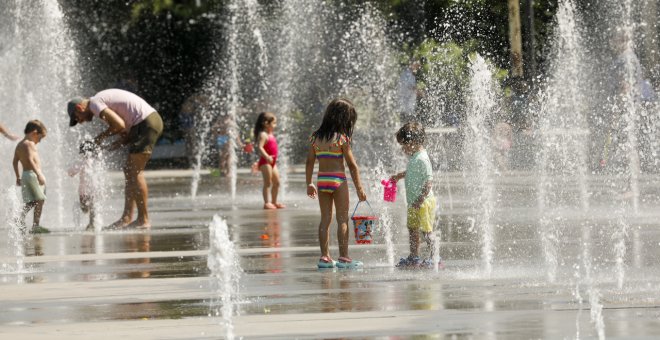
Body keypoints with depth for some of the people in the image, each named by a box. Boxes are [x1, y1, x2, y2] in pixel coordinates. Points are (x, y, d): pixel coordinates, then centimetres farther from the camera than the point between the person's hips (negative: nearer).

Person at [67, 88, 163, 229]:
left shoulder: (94, 103, -7)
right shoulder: (103, 102, 23)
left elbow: (120, 125, -18)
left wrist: (102, 136, -2)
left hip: (146, 123, -10)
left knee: (135, 173, -8)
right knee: (129, 171, 12)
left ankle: (144, 220, -7)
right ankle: (127, 218, 13)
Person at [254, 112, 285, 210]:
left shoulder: (270, 135, 16)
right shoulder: (263, 135, -14)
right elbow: (260, 147, -25)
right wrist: (267, 157, -35)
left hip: (272, 162, 10)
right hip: (265, 162, -10)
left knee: (276, 182, 14)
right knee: (268, 183, -10)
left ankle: (274, 202, 23)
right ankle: (267, 202, -10)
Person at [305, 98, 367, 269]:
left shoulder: (316, 137, 5)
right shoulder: (341, 138, -10)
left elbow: (309, 162, 7)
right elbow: (352, 165, -8)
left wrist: (309, 184, 17)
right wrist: (359, 188, -3)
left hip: (322, 180, 5)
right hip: (338, 180, -5)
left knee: (325, 219, 10)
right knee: (343, 219, 1)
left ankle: (325, 257, 9)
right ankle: (344, 257, -1)